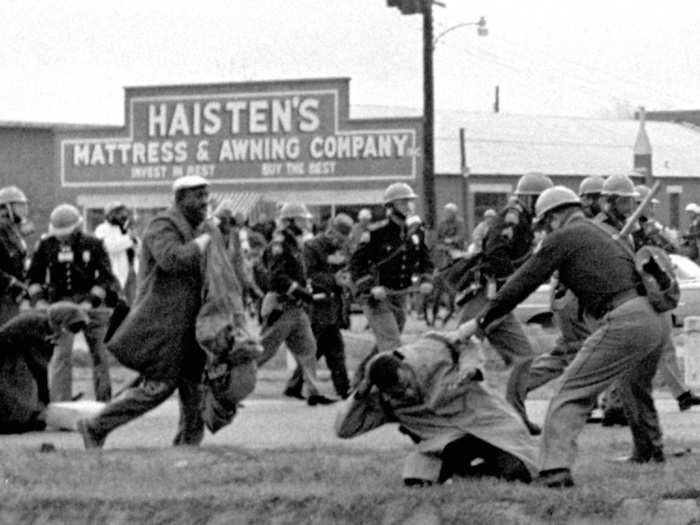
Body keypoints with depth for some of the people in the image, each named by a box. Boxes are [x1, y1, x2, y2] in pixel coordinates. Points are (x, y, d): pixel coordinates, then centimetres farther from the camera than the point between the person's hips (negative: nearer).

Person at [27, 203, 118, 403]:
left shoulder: (92, 244, -5)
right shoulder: (46, 244, 0)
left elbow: (105, 277, -7)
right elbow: (33, 276, 8)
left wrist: (90, 302, -18)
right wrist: (39, 300, -6)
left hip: (91, 301, 0)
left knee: (99, 353, 6)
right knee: (61, 353, -12)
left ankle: (104, 399, 17)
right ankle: (59, 402, -12)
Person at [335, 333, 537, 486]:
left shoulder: (431, 349, -12)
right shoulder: (382, 402, -7)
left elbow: (468, 347, 5)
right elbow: (343, 429, -8)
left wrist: (470, 368, -18)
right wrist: (361, 393, -18)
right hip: (445, 442, 2)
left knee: (517, 472, -23)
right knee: (415, 479, -27)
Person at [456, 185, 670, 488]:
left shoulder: (562, 238, 4)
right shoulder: (602, 234, 28)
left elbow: (522, 283, 4)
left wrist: (481, 322, 9)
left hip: (625, 321, -9)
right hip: (658, 320, 9)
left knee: (573, 393, -10)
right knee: (636, 387, 34)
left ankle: (555, 468, -24)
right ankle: (650, 450, 52)